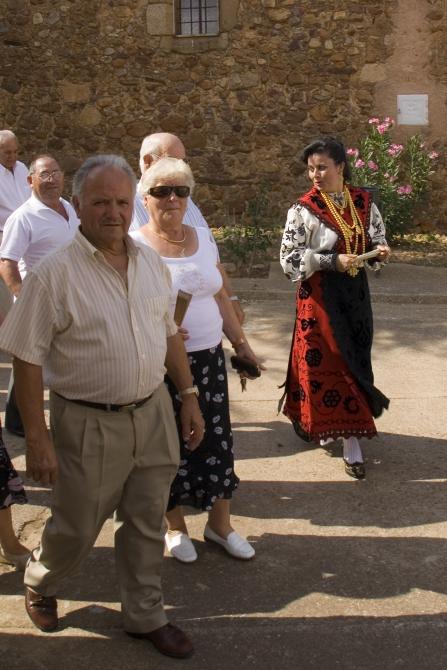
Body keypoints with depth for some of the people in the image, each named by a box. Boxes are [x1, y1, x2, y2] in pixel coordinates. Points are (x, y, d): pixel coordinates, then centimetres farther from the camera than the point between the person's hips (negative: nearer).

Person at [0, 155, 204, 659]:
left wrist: (189, 397, 12)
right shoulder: (53, 273, -15)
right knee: (77, 528, 13)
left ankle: (144, 615, 35)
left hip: (152, 413, 5)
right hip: (89, 423, -4)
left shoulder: (151, 263, 3)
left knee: (147, 523, 15)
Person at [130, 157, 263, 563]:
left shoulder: (203, 239, 7)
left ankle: (220, 523, 28)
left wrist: (241, 343, 15)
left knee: (217, 439, 9)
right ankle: (176, 527, 29)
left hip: (209, 358, 4)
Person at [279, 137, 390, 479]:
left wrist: (381, 251, -9)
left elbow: (378, 239, 15)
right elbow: (289, 258, -12)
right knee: (329, 361, -2)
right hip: (320, 295, -4)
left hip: (356, 292, 4)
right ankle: (352, 444, 7)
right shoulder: (303, 209, -10)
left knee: (355, 358, 9)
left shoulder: (363, 202, 2)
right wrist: (334, 262, -20)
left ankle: (347, 434, 28)